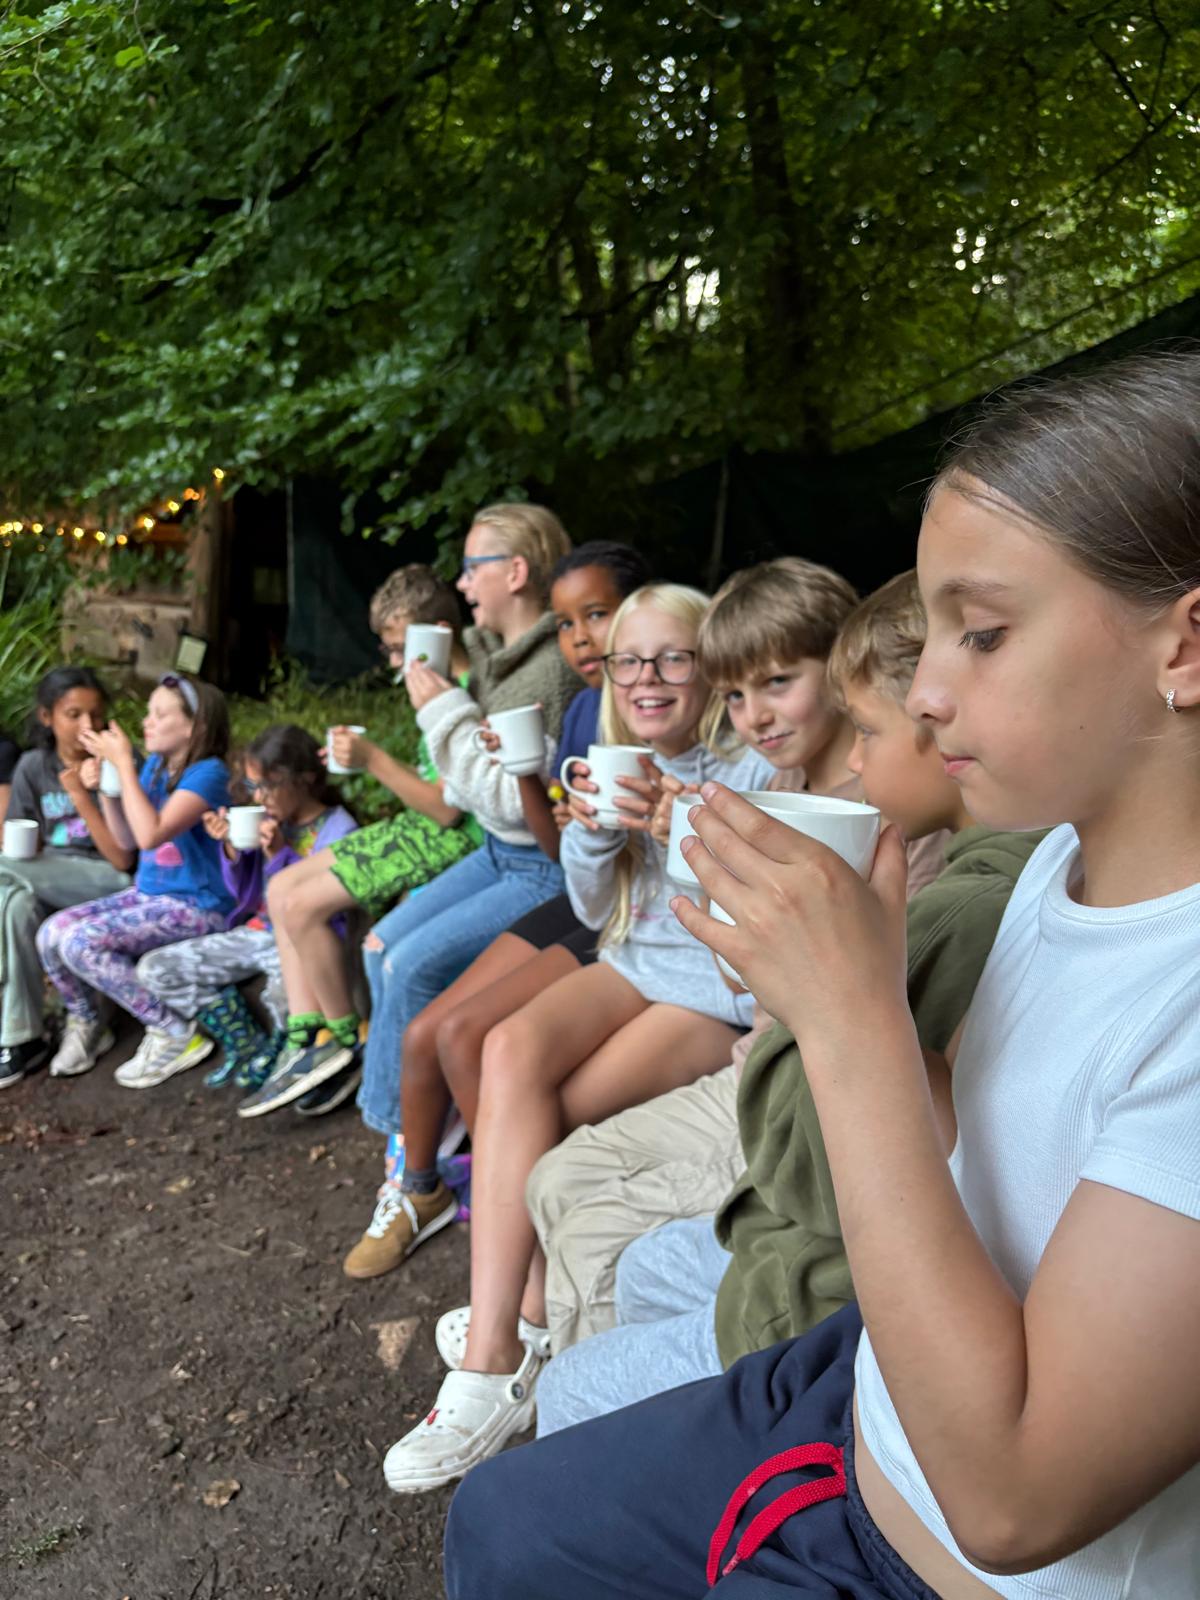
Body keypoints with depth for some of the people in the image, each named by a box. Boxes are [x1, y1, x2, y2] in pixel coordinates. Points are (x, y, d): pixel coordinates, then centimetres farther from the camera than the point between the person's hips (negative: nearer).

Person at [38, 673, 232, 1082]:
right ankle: (86, 1022, 18)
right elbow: (127, 840, 12)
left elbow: (150, 835, -28)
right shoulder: (155, 765, 8)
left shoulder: (208, 772, -17)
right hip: (146, 893, 8)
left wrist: (124, 763, -22)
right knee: (51, 933, -7)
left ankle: (173, 1033, -8)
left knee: (81, 942, -22)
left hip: (195, 906, -8)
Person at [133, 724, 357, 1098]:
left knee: (285, 997, -41)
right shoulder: (269, 820, 6)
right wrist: (231, 847, -5)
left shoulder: (338, 829, -11)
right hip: (258, 931, 8)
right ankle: (247, 1044, 5)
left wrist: (280, 853, -22)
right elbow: (243, 892, 13)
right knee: (154, 969, 1)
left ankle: (269, 1055, -2)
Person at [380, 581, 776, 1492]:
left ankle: (523, 1330, 0)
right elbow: (595, 911, 12)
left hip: (723, 992, -5)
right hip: (635, 964, 6)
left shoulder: (750, 773, -8)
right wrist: (591, 832, -7)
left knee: (555, 1112, -24)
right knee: (513, 1049, -25)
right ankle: (500, 1351, -23)